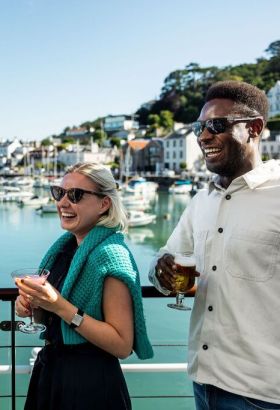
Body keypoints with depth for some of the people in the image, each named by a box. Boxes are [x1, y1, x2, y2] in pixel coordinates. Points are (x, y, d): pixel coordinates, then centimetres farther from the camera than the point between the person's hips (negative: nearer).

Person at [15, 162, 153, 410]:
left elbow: (122, 346, -22)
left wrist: (61, 306, -27)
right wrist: (30, 304, -6)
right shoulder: (65, 246, 1)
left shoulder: (111, 254, -21)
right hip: (49, 369, 7)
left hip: (90, 382, -7)